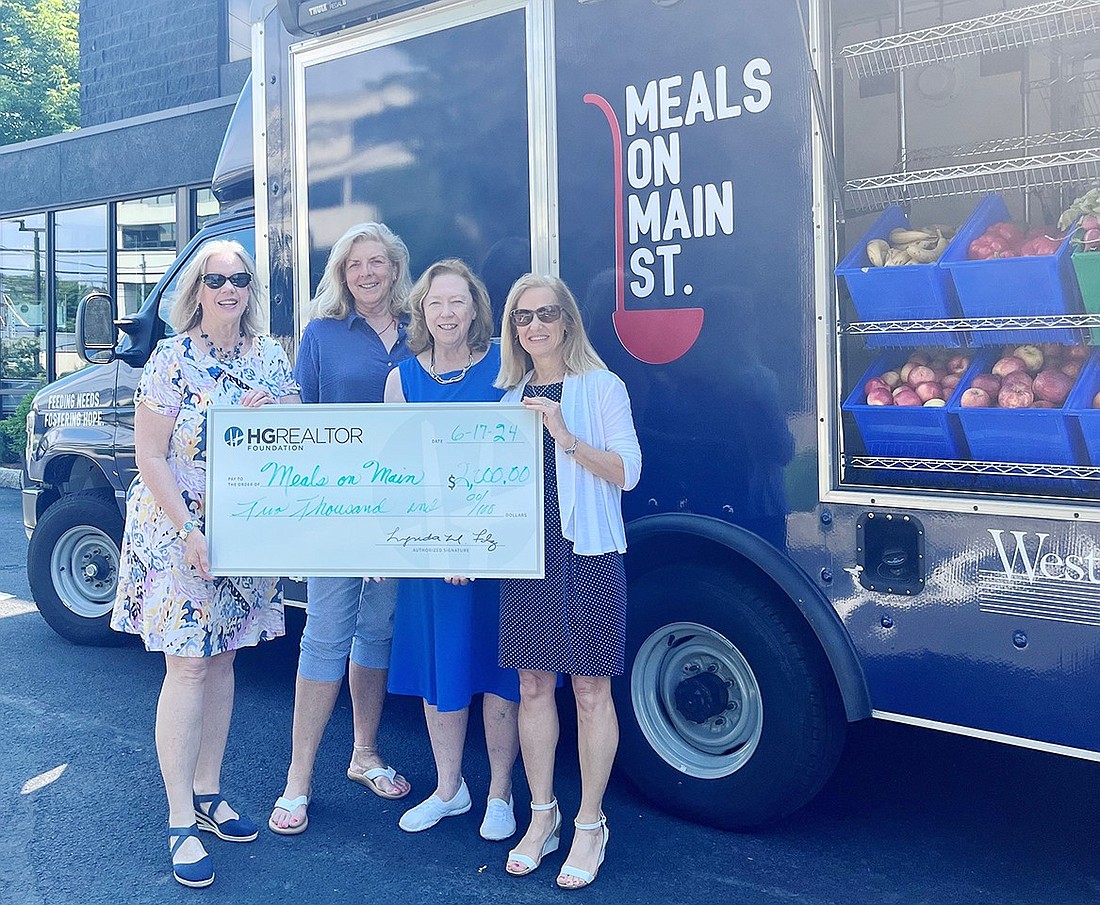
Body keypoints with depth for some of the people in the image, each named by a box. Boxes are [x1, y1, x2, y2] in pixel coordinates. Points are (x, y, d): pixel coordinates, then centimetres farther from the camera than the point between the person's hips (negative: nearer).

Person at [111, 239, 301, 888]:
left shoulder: (270, 356, 5)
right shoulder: (173, 359, -9)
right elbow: (151, 457, -11)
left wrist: (264, 416, -13)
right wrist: (189, 532, -18)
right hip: (178, 530, -5)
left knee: (221, 657, 12)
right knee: (188, 665, -4)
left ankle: (208, 794, 26)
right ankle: (181, 823, 5)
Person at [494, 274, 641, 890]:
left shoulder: (601, 387, -2)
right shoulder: (511, 395, 13)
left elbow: (627, 472, -9)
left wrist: (565, 436, -21)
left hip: (587, 555, -4)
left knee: (590, 688, 2)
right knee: (533, 686, 9)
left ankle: (591, 825, 17)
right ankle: (542, 818, 25)